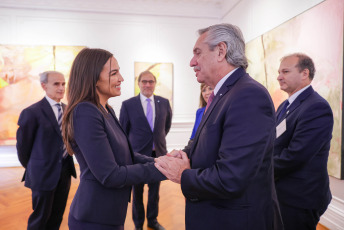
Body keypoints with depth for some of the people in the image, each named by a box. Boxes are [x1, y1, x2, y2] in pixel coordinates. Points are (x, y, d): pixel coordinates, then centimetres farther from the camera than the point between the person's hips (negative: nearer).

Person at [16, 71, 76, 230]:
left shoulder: (67, 110, 4)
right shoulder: (32, 112, -14)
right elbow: (23, 145, -6)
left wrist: (68, 165, 11)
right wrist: (32, 168, 6)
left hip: (65, 171, 5)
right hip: (44, 173, -5)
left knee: (57, 215, 20)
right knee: (41, 217, 13)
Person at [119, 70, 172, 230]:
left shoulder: (164, 103, 0)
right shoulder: (128, 104, -7)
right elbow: (123, 132, 0)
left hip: (158, 154, 3)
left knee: (154, 190, 18)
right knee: (137, 191, 14)